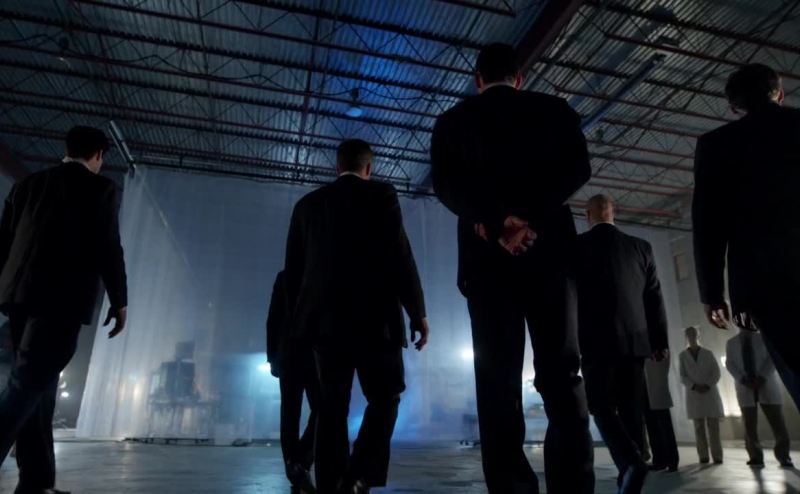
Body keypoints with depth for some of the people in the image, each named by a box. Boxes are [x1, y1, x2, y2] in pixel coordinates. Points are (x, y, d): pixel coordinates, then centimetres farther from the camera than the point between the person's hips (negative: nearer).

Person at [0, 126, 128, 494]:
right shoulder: (99, 187, 1)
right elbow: (108, 247, -5)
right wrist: (119, 300, -1)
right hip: (62, 298, -6)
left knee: (34, 385, 9)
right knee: (30, 384, -8)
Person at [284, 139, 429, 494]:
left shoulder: (307, 204, 13)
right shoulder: (381, 195, 0)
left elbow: (293, 269, 12)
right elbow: (400, 256, -8)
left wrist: (300, 319, 20)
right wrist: (418, 312, -3)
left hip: (325, 318, 4)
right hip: (374, 317, -4)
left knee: (332, 408, 9)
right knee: (385, 400, 7)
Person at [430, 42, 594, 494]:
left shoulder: (452, 121, 16)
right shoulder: (554, 109, 16)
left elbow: (446, 184, 0)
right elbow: (577, 167, 0)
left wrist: (495, 224, -9)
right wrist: (530, 217, -11)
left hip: (485, 255, 0)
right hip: (549, 249, 0)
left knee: (498, 379, -1)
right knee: (561, 374, 0)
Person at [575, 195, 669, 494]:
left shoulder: (577, 245, -2)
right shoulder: (641, 247, 9)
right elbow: (654, 297, 8)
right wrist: (660, 341, 13)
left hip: (597, 341, -4)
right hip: (635, 340, 4)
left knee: (602, 407, 4)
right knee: (632, 411, 10)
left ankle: (631, 462, -18)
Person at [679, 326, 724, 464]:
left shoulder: (708, 353, 6)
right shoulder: (683, 355, 4)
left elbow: (716, 373, 2)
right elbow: (683, 377, 2)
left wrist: (707, 385, -12)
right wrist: (694, 386, -14)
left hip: (710, 393, 0)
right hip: (693, 394, 0)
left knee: (713, 426, -3)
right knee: (699, 427, 0)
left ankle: (717, 456, 0)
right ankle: (703, 456, 3)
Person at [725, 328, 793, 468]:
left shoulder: (764, 338, 9)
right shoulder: (731, 343, 11)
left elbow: (773, 357, -2)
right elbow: (729, 363, 4)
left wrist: (762, 377, -15)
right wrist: (743, 379, -13)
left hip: (767, 385, 0)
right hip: (745, 387, 1)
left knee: (778, 423, -3)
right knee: (749, 425, -2)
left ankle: (784, 456, 11)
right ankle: (756, 457, 5)